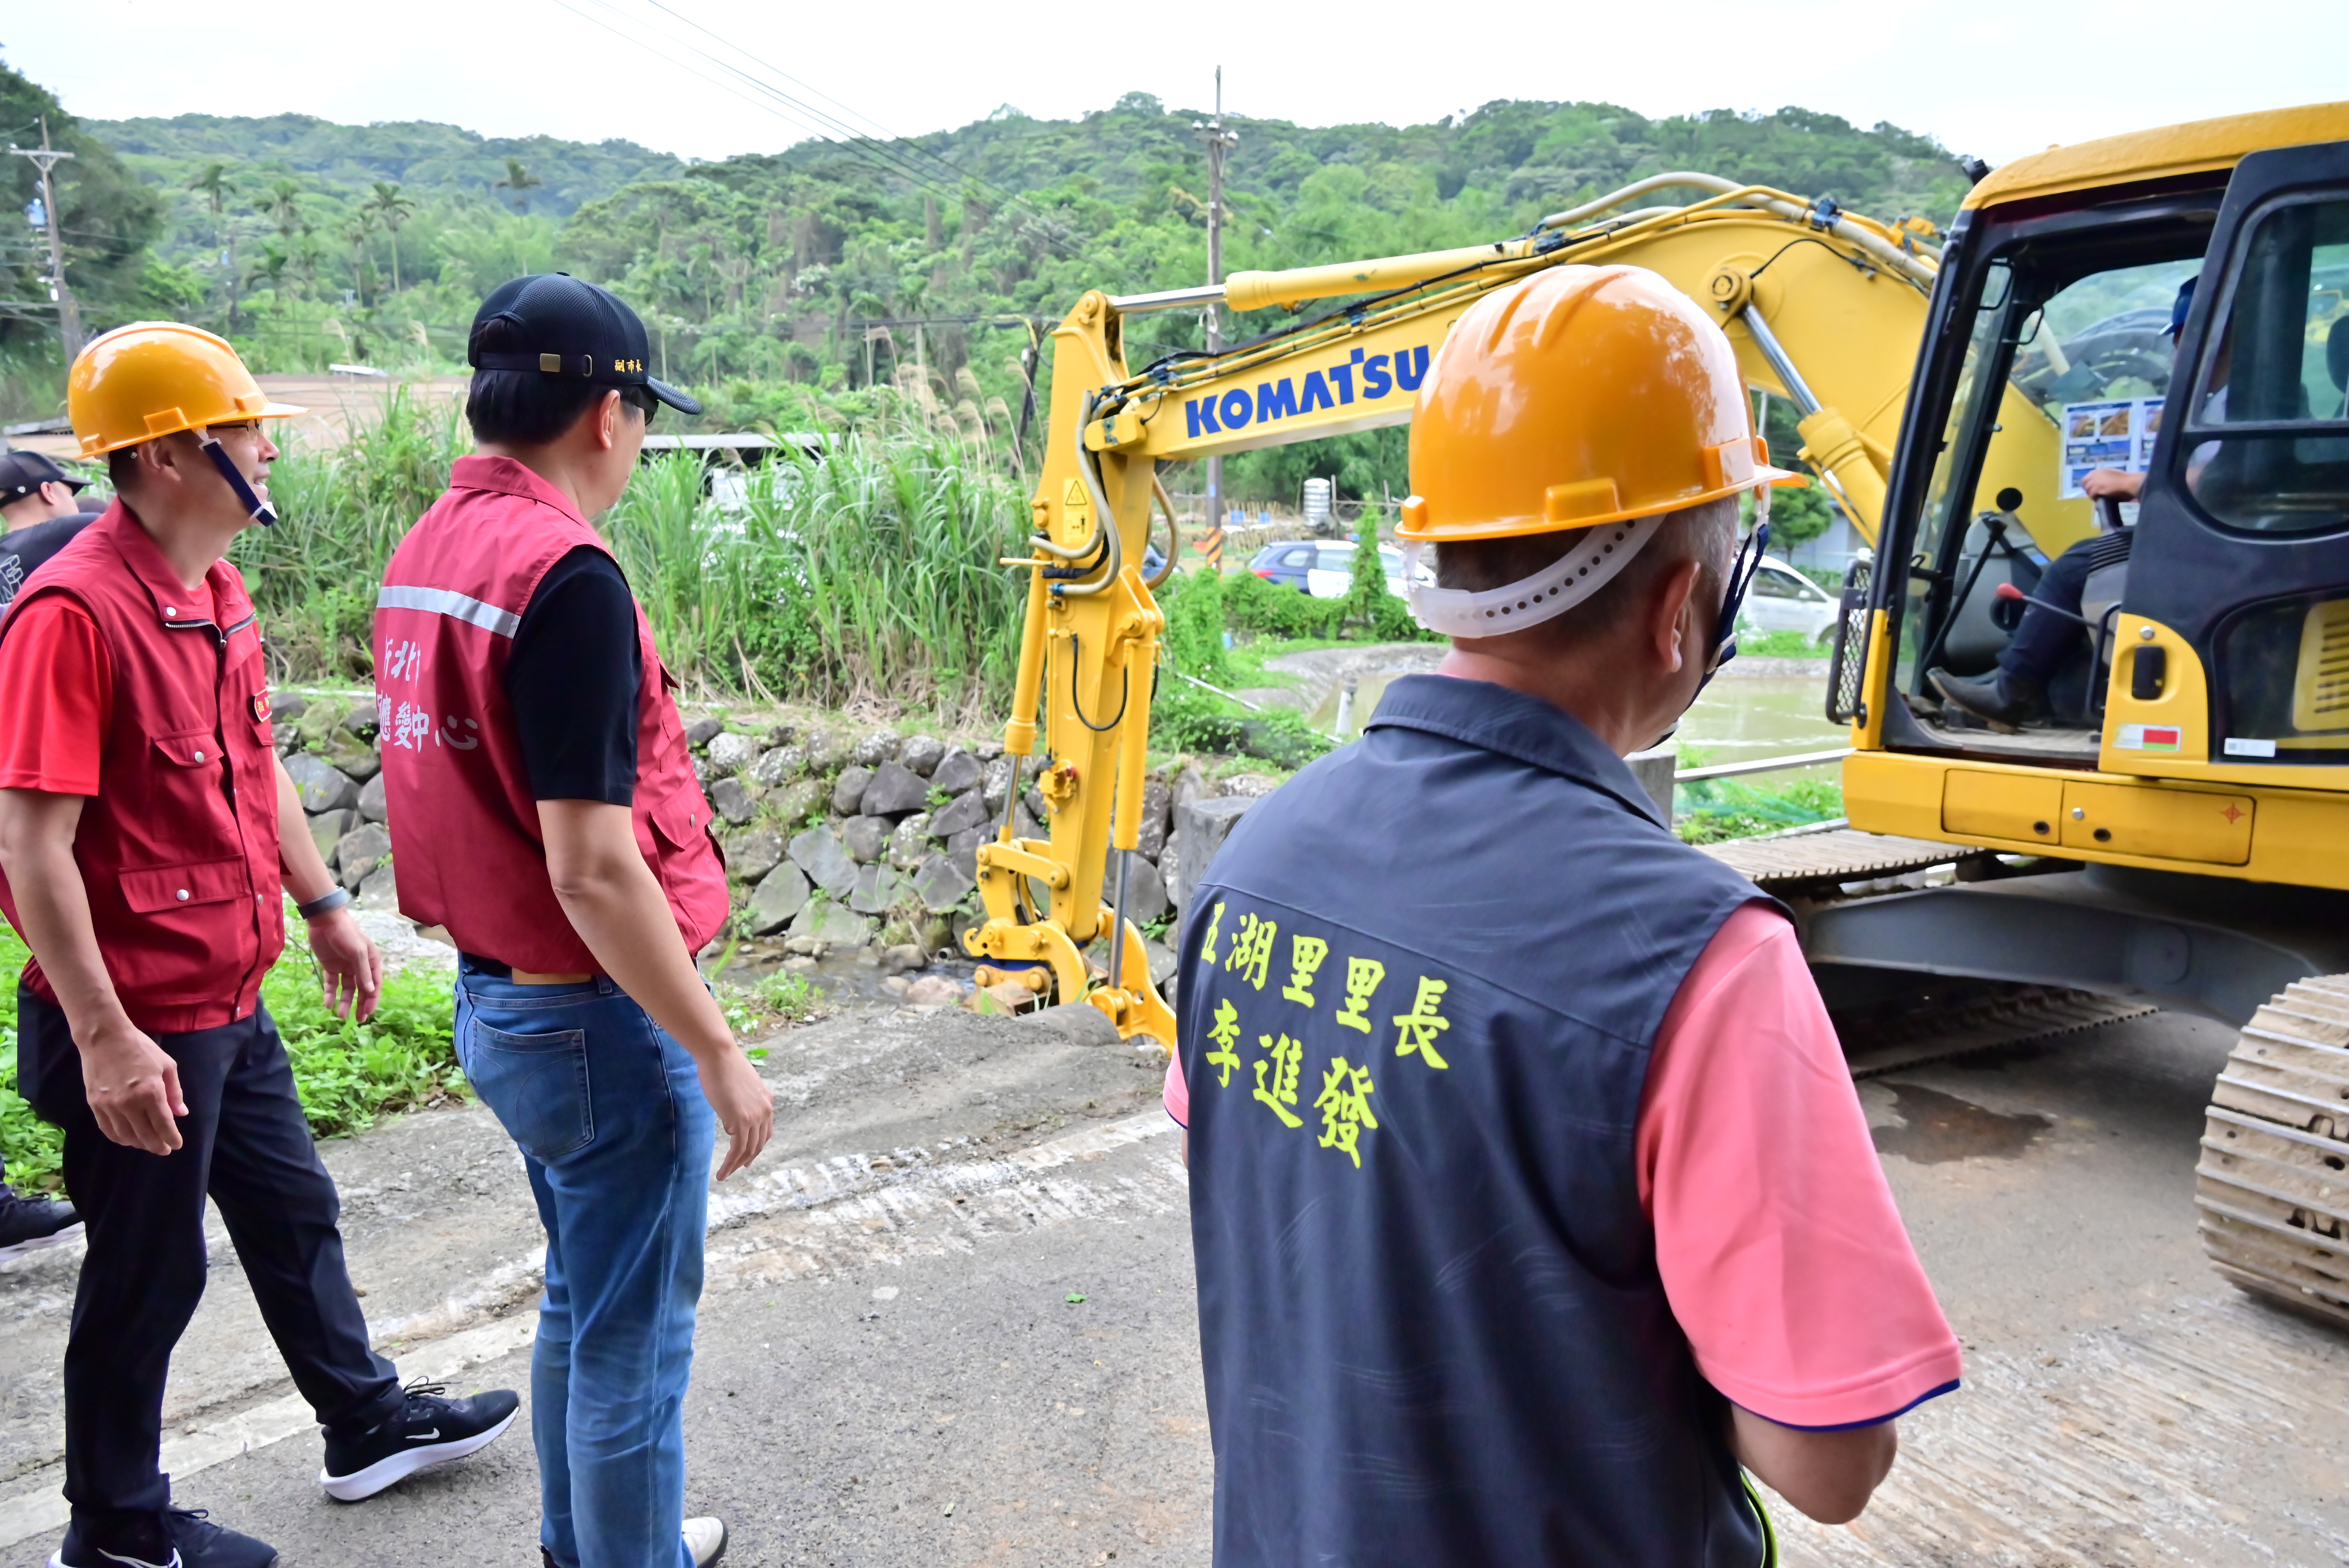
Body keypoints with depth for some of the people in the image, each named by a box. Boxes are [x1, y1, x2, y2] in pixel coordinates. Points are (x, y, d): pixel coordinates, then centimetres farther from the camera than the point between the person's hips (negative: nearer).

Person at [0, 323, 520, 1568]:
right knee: (147, 1273, 8)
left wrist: (326, 910, 19)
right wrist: (104, 1037, -25)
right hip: (139, 1023, -9)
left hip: (229, 999, 9)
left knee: (293, 1212, 21)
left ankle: (369, 1424, 40)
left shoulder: (216, 594, 7)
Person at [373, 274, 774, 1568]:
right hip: (597, 1021, -9)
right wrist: (718, 1052, -17)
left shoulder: (425, 551, 5)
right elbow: (593, 870, -25)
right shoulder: (566, 574, -23)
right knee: (634, 1340, 9)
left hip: (494, 1005, 9)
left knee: (580, 1302, 25)